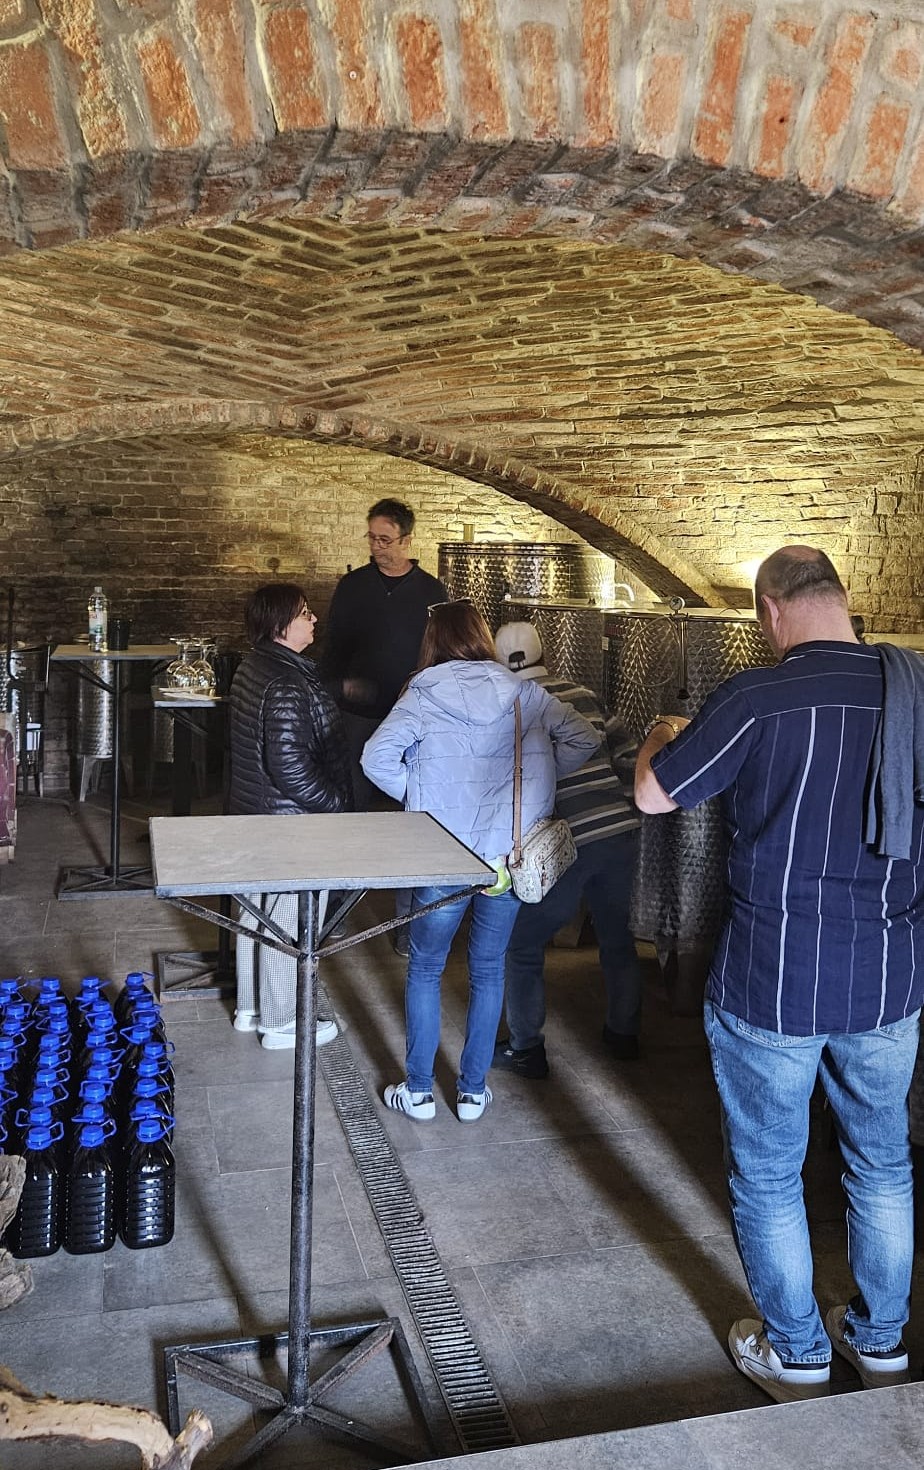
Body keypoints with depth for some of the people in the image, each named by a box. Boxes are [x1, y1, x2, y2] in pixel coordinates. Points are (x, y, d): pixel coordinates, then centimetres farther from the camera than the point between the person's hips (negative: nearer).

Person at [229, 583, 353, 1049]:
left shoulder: (251, 667, 5)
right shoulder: (286, 686, -26)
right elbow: (290, 767, -29)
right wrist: (336, 799, -15)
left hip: (254, 811, 10)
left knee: (258, 913, 21)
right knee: (290, 923, 5)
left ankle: (251, 1007, 36)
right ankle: (283, 1023, 20)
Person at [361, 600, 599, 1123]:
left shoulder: (422, 696, -4)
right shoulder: (523, 693, 1)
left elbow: (377, 757, -14)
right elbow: (585, 739, -3)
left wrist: (417, 796, 2)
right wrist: (537, 778, 6)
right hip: (510, 856, 2)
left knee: (426, 968, 16)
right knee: (489, 970, 17)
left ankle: (419, 1091, 22)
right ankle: (473, 1091, 25)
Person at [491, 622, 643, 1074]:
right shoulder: (582, 694, 10)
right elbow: (628, 752, 9)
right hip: (620, 831, 5)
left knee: (523, 946, 13)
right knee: (617, 938, 23)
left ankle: (526, 1049, 21)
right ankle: (624, 1034, 38)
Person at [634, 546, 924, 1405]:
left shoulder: (758, 698, -18)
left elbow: (654, 795, -7)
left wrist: (662, 739, 13)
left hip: (774, 986, -5)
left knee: (768, 1176, 15)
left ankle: (796, 1356, 32)